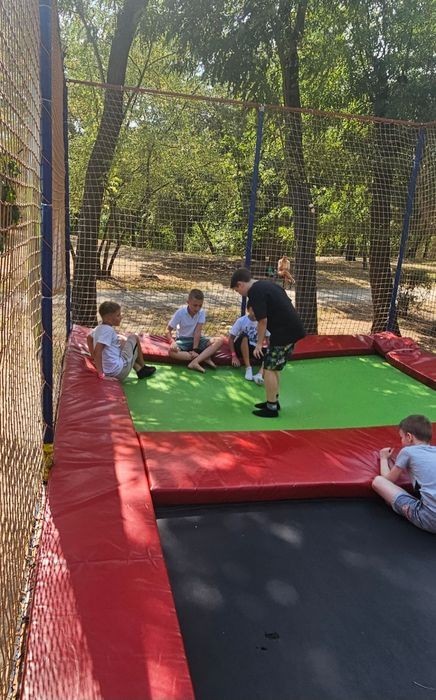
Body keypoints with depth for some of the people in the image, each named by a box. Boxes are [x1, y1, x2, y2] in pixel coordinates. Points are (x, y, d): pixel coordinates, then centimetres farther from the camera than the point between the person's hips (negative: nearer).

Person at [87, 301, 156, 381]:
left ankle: (139, 370, 24)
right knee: (134, 338, 8)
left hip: (107, 371, 9)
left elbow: (89, 338, 27)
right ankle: (143, 368, 23)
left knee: (123, 341, 31)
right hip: (119, 372, -9)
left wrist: (93, 357, 29)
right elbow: (97, 351, -29)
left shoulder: (99, 328, 8)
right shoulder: (108, 330, -19)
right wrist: (100, 373, -25)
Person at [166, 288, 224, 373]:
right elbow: (168, 330, -12)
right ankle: (203, 357, -32)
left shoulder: (201, 312, -10)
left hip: (197, 339, 2)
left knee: (220, 341, -22)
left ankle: (195, 362, -35)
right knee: (172, 352, -36)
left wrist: (195, 349, -28)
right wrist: (172, 342, -33)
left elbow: (198, 331, -17)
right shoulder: (180, 312, -15)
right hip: (183, 340, -2)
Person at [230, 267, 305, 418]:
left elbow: (263, 320, -17)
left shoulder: (255, 292, -13)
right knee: (273, 367, 19)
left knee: (270, 369, -1)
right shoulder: (266, 284, 16)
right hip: (292, 329, 10)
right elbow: (285, 306, 20)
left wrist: (259, 343, -8)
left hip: (285, 332, -10)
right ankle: (273, 401, 29)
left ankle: (271, 408, 6)